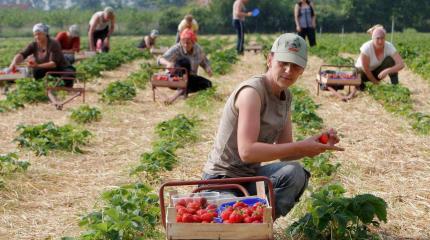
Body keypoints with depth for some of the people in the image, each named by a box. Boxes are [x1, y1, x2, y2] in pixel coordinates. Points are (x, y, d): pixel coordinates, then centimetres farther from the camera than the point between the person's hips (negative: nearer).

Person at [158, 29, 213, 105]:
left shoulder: (198, 49, -6)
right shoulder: (176, 49, -19)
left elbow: (204, 61, 9)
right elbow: (161, 59, -31)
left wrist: (208, 68, -15)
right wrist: (168, 63, -56)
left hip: (190, 79, 5)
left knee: (208, 84, -19)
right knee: (185, 61, -31)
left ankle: (179, 93, -16)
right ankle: (182, 89, -38)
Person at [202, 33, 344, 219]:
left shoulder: (286, 97, 8)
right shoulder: (252, 91, -19)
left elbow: (284, 153, 9)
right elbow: (247, 151, -29)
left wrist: (317, 145, -10)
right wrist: (300, 147, -27)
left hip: (250, 176, 8)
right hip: (222, 181, -8)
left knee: (294, 173, -23)